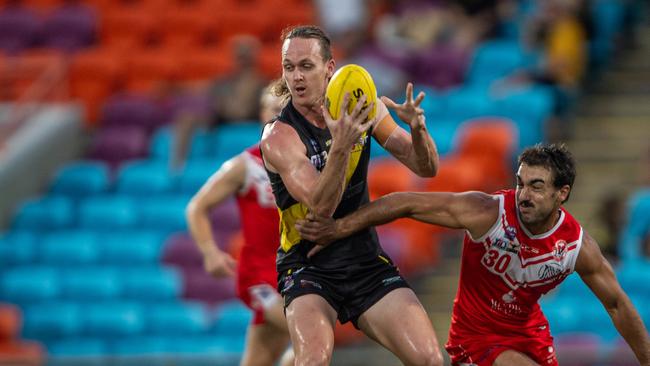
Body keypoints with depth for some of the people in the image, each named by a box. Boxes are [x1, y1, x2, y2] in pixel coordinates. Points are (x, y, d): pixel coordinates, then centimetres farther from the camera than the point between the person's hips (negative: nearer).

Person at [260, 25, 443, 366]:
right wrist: (341, 145, -44)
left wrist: (417, 128, -19)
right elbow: (321, 206, -28)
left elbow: (426, 168, 3)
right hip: (308, 268, -4)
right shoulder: (279, 136, -15)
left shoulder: (361, 108, -1)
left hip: (368, 262, 4)